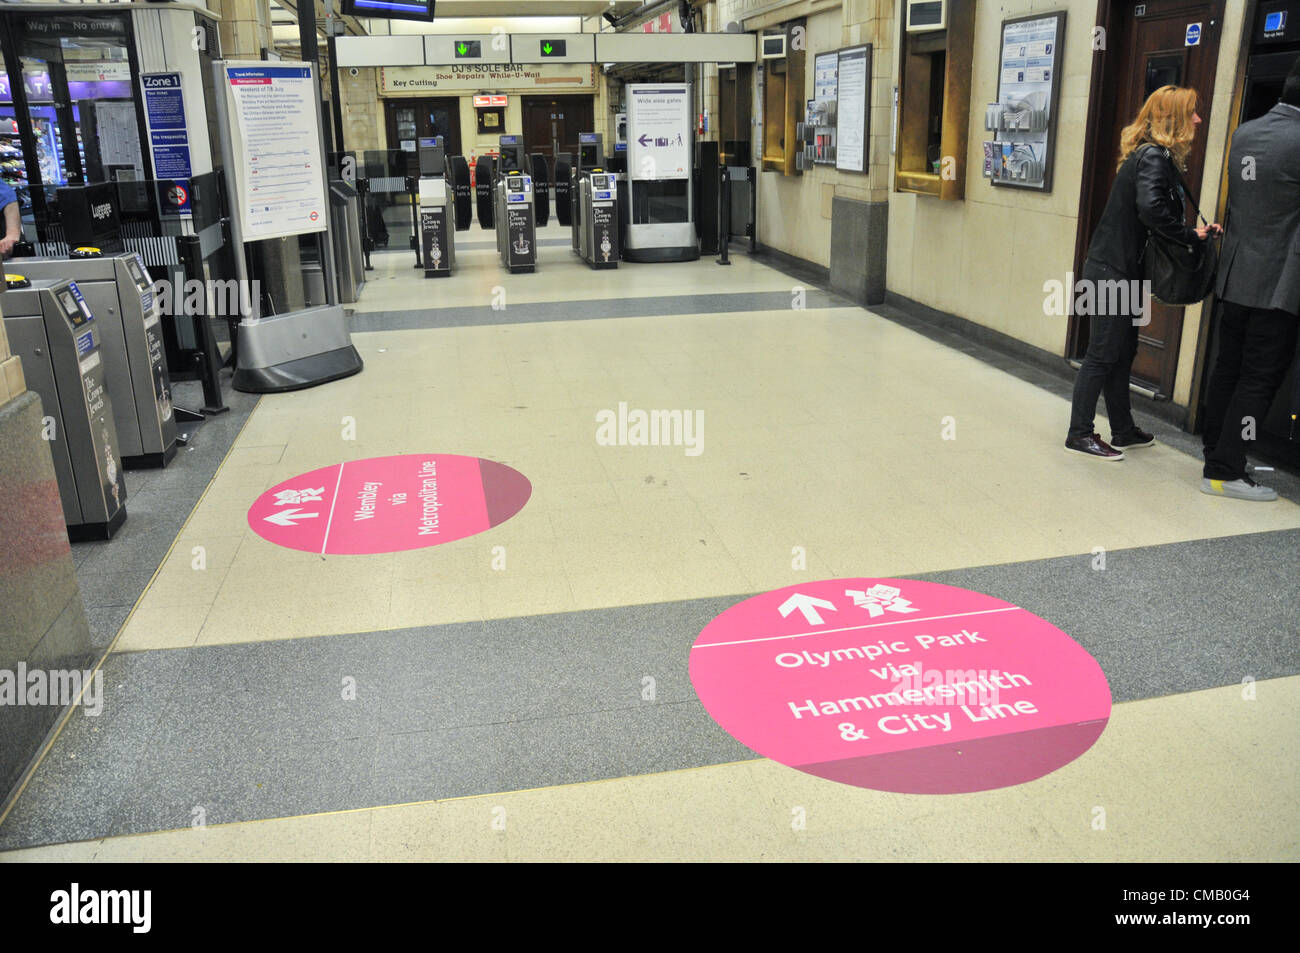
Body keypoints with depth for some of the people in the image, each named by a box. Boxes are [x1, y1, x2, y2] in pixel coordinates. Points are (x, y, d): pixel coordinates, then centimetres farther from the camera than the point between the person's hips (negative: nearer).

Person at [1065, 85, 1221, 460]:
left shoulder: (1152, 155, 15)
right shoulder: (1154, 157, -14)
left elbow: (1149, 211, 14)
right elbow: (1151, 209, -30)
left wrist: (1197, 231, 3)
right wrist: (1191, 235, -18)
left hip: (1121, 270, 10)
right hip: (1114, 272, -10)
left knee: (1121, 352, 15)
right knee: (1103, 353, -4)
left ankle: (1123, 431, 25)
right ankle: (1079, 434, 4)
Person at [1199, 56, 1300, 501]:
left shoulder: (1244, 134, 6)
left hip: (1234, 278, 7)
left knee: (1228, 370, 14)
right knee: (1258, 380, 0)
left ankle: (1216, 456, 23)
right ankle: (1224, 471, 3)